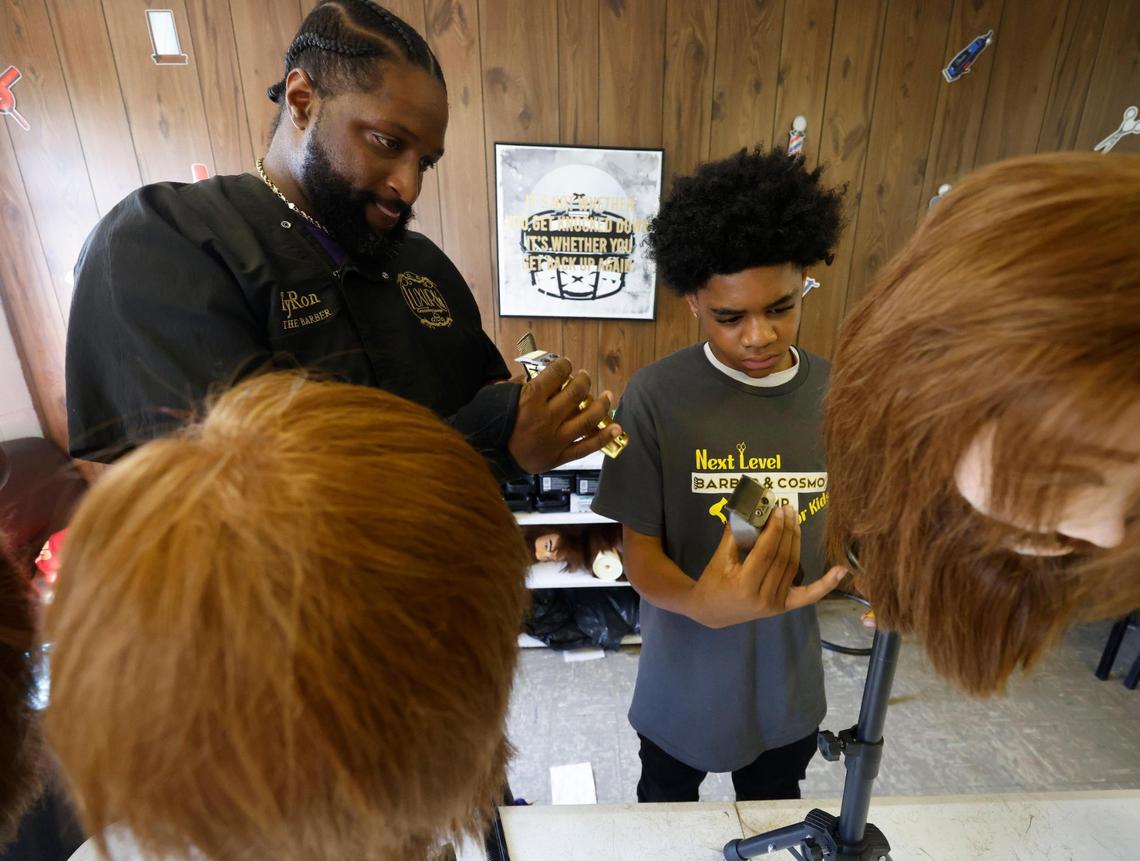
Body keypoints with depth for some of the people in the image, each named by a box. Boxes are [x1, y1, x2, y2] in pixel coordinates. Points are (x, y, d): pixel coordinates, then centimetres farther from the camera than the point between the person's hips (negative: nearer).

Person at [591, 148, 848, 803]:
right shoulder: (656, 397, -21)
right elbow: (640, 550, -18)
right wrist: (702, 602, -38)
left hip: (792, 676, 3)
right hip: (686, 677, -2)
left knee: (774, 816, 31)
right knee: (667, 806, 27)